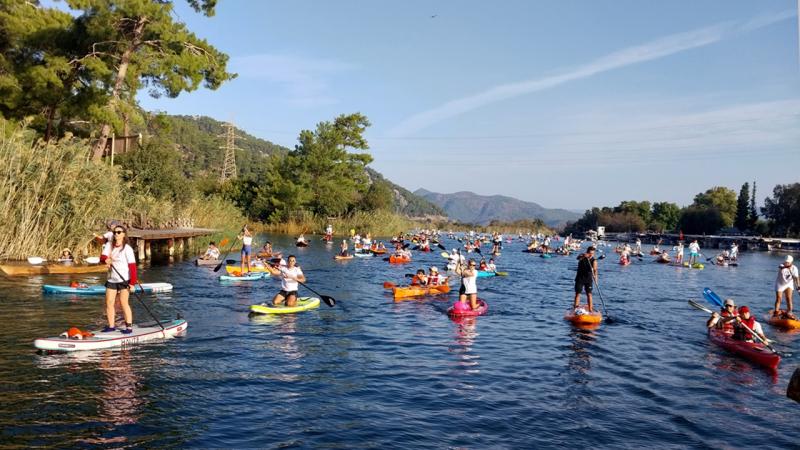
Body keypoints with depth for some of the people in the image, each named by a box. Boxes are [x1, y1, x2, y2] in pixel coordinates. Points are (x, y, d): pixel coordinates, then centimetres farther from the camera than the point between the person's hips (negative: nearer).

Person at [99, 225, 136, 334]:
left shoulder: (127, 249, -10)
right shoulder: (109, 245, 6)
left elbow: (132, 266, -13)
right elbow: (102, 257, -6)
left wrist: (132, 282, -18)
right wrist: (106, 259, -32)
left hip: (124, 280, -5)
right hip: (111, 279, 6)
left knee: (123, 303, -8)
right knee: (109, 303, 4)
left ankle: (129, 327, -3)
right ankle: (111, 326, 13)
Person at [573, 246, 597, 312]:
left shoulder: (594, 261, -7)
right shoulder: (582, 256, -7)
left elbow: (595, 270, -18)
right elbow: (578, 258, -30)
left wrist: (595, 277, -36)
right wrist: (583, 256, -52)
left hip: (588, 279, 0)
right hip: (580, 278, 0)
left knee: (589, 294, -3)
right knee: (577, 293, -1)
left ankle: (590, 309, 2)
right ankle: (575, 309, 0)